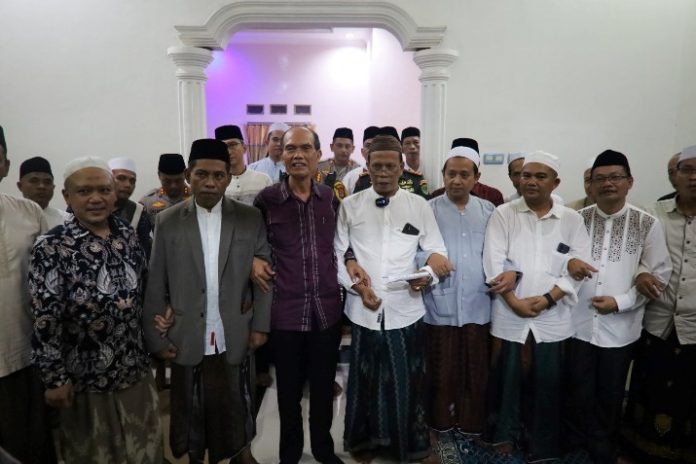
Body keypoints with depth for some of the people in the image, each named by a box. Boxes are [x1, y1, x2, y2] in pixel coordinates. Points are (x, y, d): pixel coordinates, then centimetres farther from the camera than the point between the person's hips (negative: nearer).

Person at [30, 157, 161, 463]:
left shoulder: (128, 235, -2)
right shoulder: (51, 248, -16)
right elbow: (45, 320, -15)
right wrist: (55, 378, -13)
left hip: (135, 368, 4)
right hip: (84, 378, -4)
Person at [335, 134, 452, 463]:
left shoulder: (419, 206, 3)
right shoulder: (349, 206, 2)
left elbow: (437, 252, 4)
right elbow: (337, 255, 3)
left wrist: (428, 276, -16)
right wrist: (356, 285, -10)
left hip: (406, 309, 0)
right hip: (363, 310, 0)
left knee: (408, 381, 9)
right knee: (365, 380, 14)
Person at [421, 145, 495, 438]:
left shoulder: (488, 211, 9)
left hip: (477, 306, 2)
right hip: (440, 306, -2)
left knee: (476, 372, 14)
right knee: (442, 372, 10)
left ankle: (471, 425, 34)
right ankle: (440, 423, 31)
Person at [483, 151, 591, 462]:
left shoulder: (572, 220, 4)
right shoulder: (503, 214, -1)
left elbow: (577, 268, -3)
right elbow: (493, 263, -8)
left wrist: (547, 299, -14)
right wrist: (515, 302, -15)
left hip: (552, 317, 1)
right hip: (509, 315, -1)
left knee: (546, 382, 10)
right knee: (507, 377, 10)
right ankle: (505, 434, 33)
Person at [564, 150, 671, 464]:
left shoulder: (648, 224, -4)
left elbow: (659, 276, -5)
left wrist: (620, 302, -14)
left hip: (620, 327, 0)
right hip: (578, 322, 0)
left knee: (610, 395, 17)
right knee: (577, 392, 13)